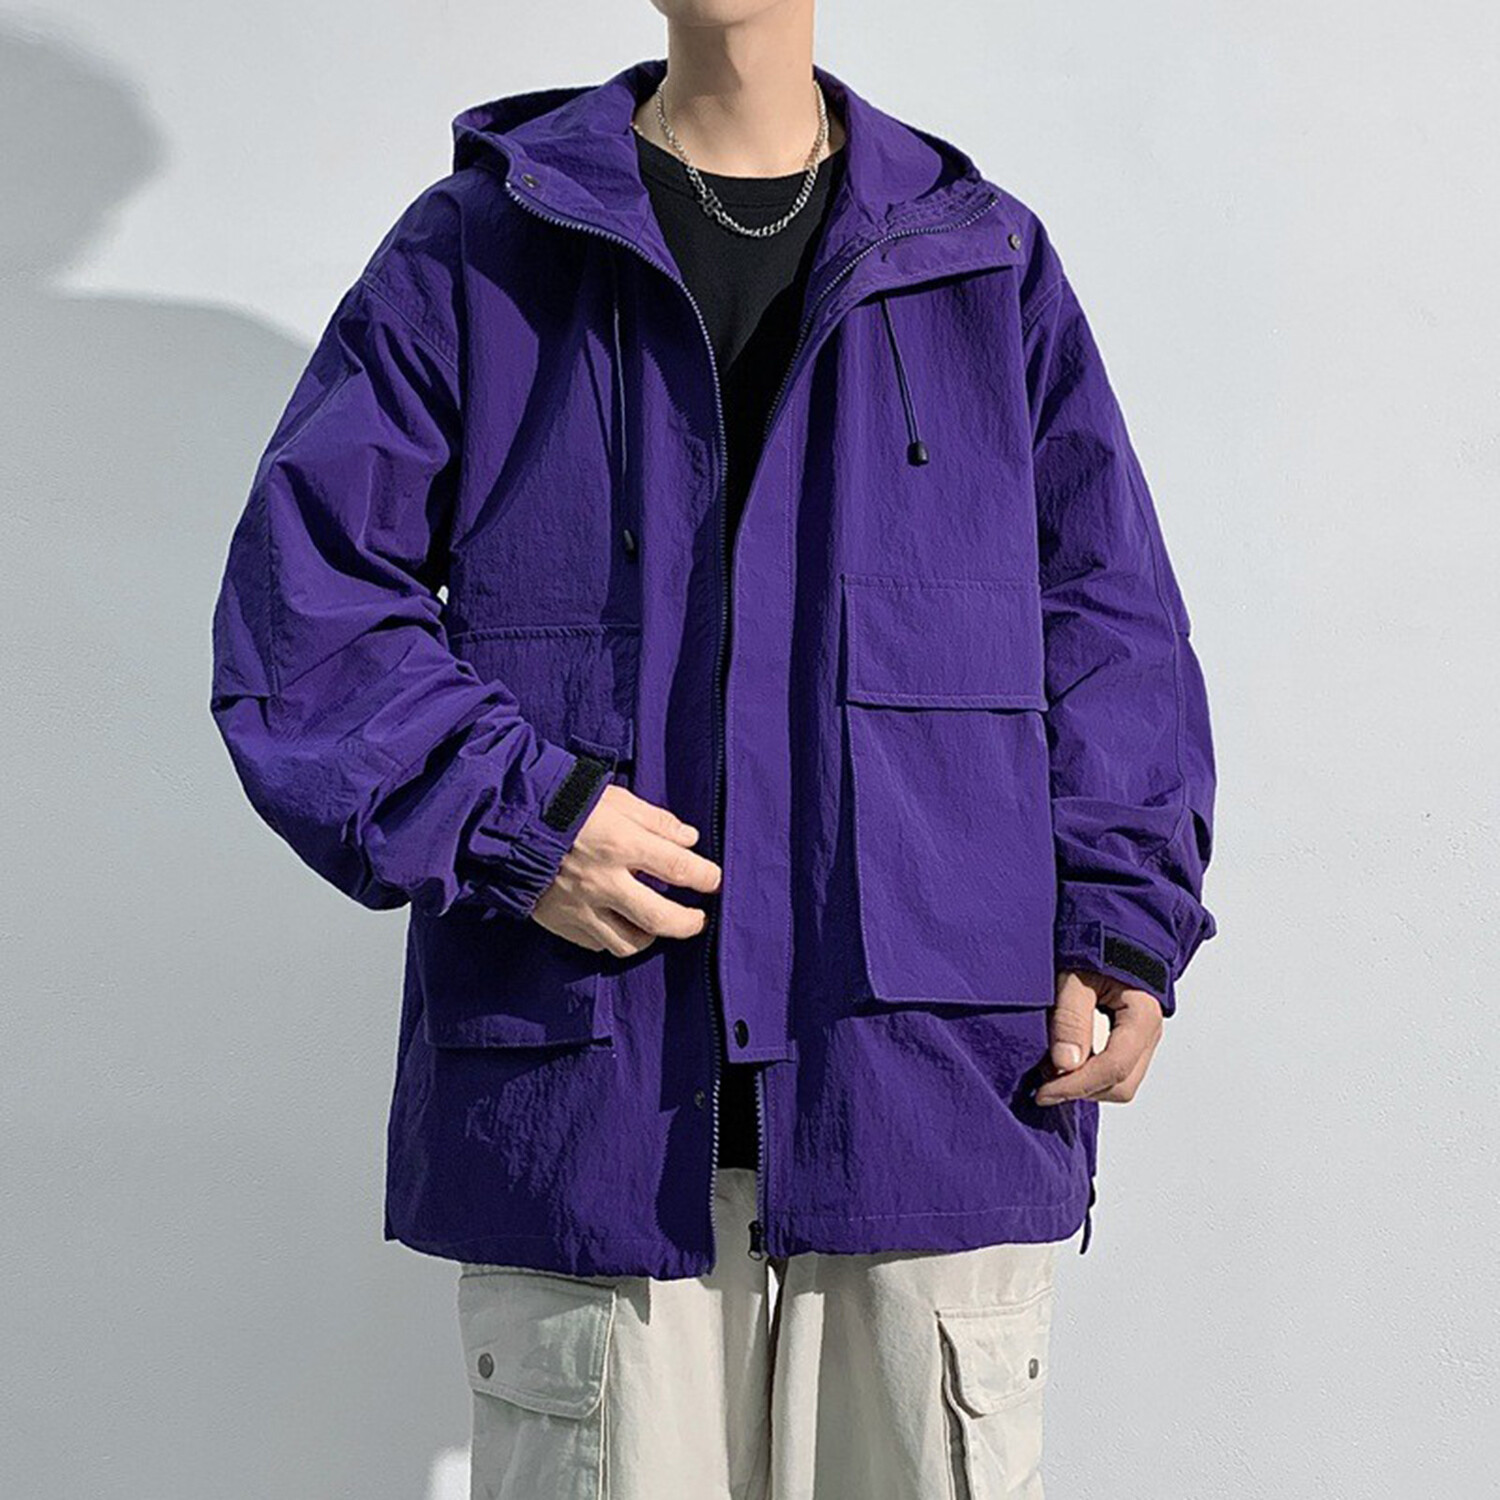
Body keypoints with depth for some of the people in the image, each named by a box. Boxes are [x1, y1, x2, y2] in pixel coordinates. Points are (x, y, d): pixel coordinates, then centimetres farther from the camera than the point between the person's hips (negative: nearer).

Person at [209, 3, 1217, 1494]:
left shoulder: (989, 266, 12)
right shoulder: (475, 255, 8)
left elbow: (1109, 627, 12)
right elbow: (300, 597, 4)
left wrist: (1121, 927, -2)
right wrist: (507, 814, -11)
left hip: (937, 1099, 2)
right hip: (586, 1099, -1)